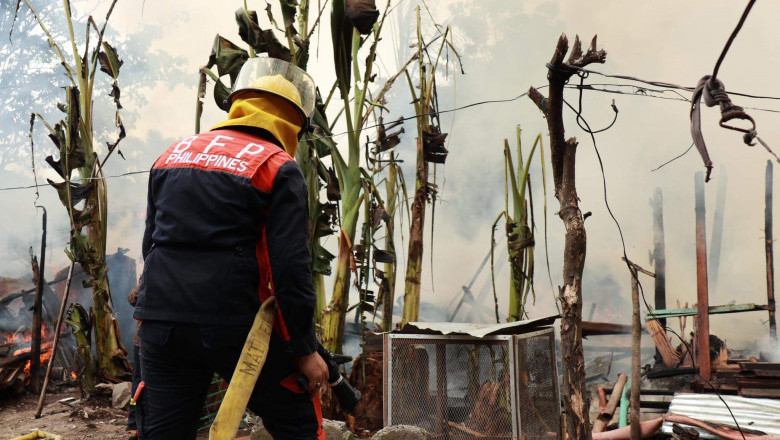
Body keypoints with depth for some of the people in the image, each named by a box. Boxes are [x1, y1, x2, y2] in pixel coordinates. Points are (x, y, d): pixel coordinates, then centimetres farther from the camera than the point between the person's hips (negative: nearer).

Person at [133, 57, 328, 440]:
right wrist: (305, 349, -4)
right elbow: (290, 267, -10)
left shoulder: (173, 153, 14)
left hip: (160, 321, 6)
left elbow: (151, 243, 18)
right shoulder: (278, 168, -4)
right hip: (234, 324, -5)